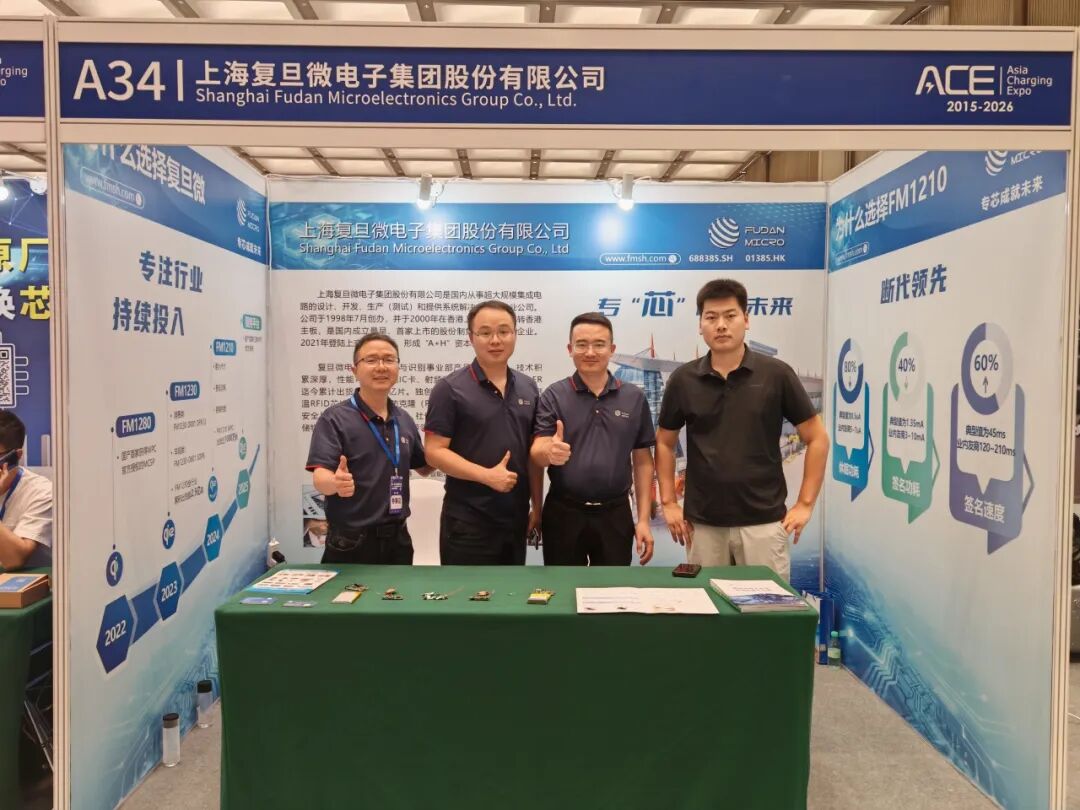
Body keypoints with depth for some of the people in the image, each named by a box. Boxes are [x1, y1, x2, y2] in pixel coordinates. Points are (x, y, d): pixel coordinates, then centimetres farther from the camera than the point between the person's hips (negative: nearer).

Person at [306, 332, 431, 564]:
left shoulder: (405, 421, 7)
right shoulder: (335, 418, -10)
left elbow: (424, 467, 20)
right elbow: (320, 477, -19)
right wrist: (336, 483, -40)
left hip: (397, 539, 5)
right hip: (350, 543, -5)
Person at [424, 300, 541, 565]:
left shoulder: (528, 388, 8)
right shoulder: (450, 388, -8)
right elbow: (434, 452, -12)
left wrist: (537, 505, 9)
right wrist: (488, 475, -19)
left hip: (516, 517, 5)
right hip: (467, 521, -5)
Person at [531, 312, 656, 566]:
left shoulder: (635, 398, 3)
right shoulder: (553, 396, -2)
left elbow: (642, 462, 6)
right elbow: (537, 454, -9)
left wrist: (643, 519, 2)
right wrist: (550, 452, -33)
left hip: (615, 514, 2)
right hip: (563, 513, -1)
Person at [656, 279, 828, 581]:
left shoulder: (776, 374, -4)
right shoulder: (683, 380, 1)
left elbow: (817, 438, 2)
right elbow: (664, 442, 11)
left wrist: (805, 504, -2)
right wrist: (668, 503, 4)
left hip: (763, 520, -1)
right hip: (702, 522, 2)